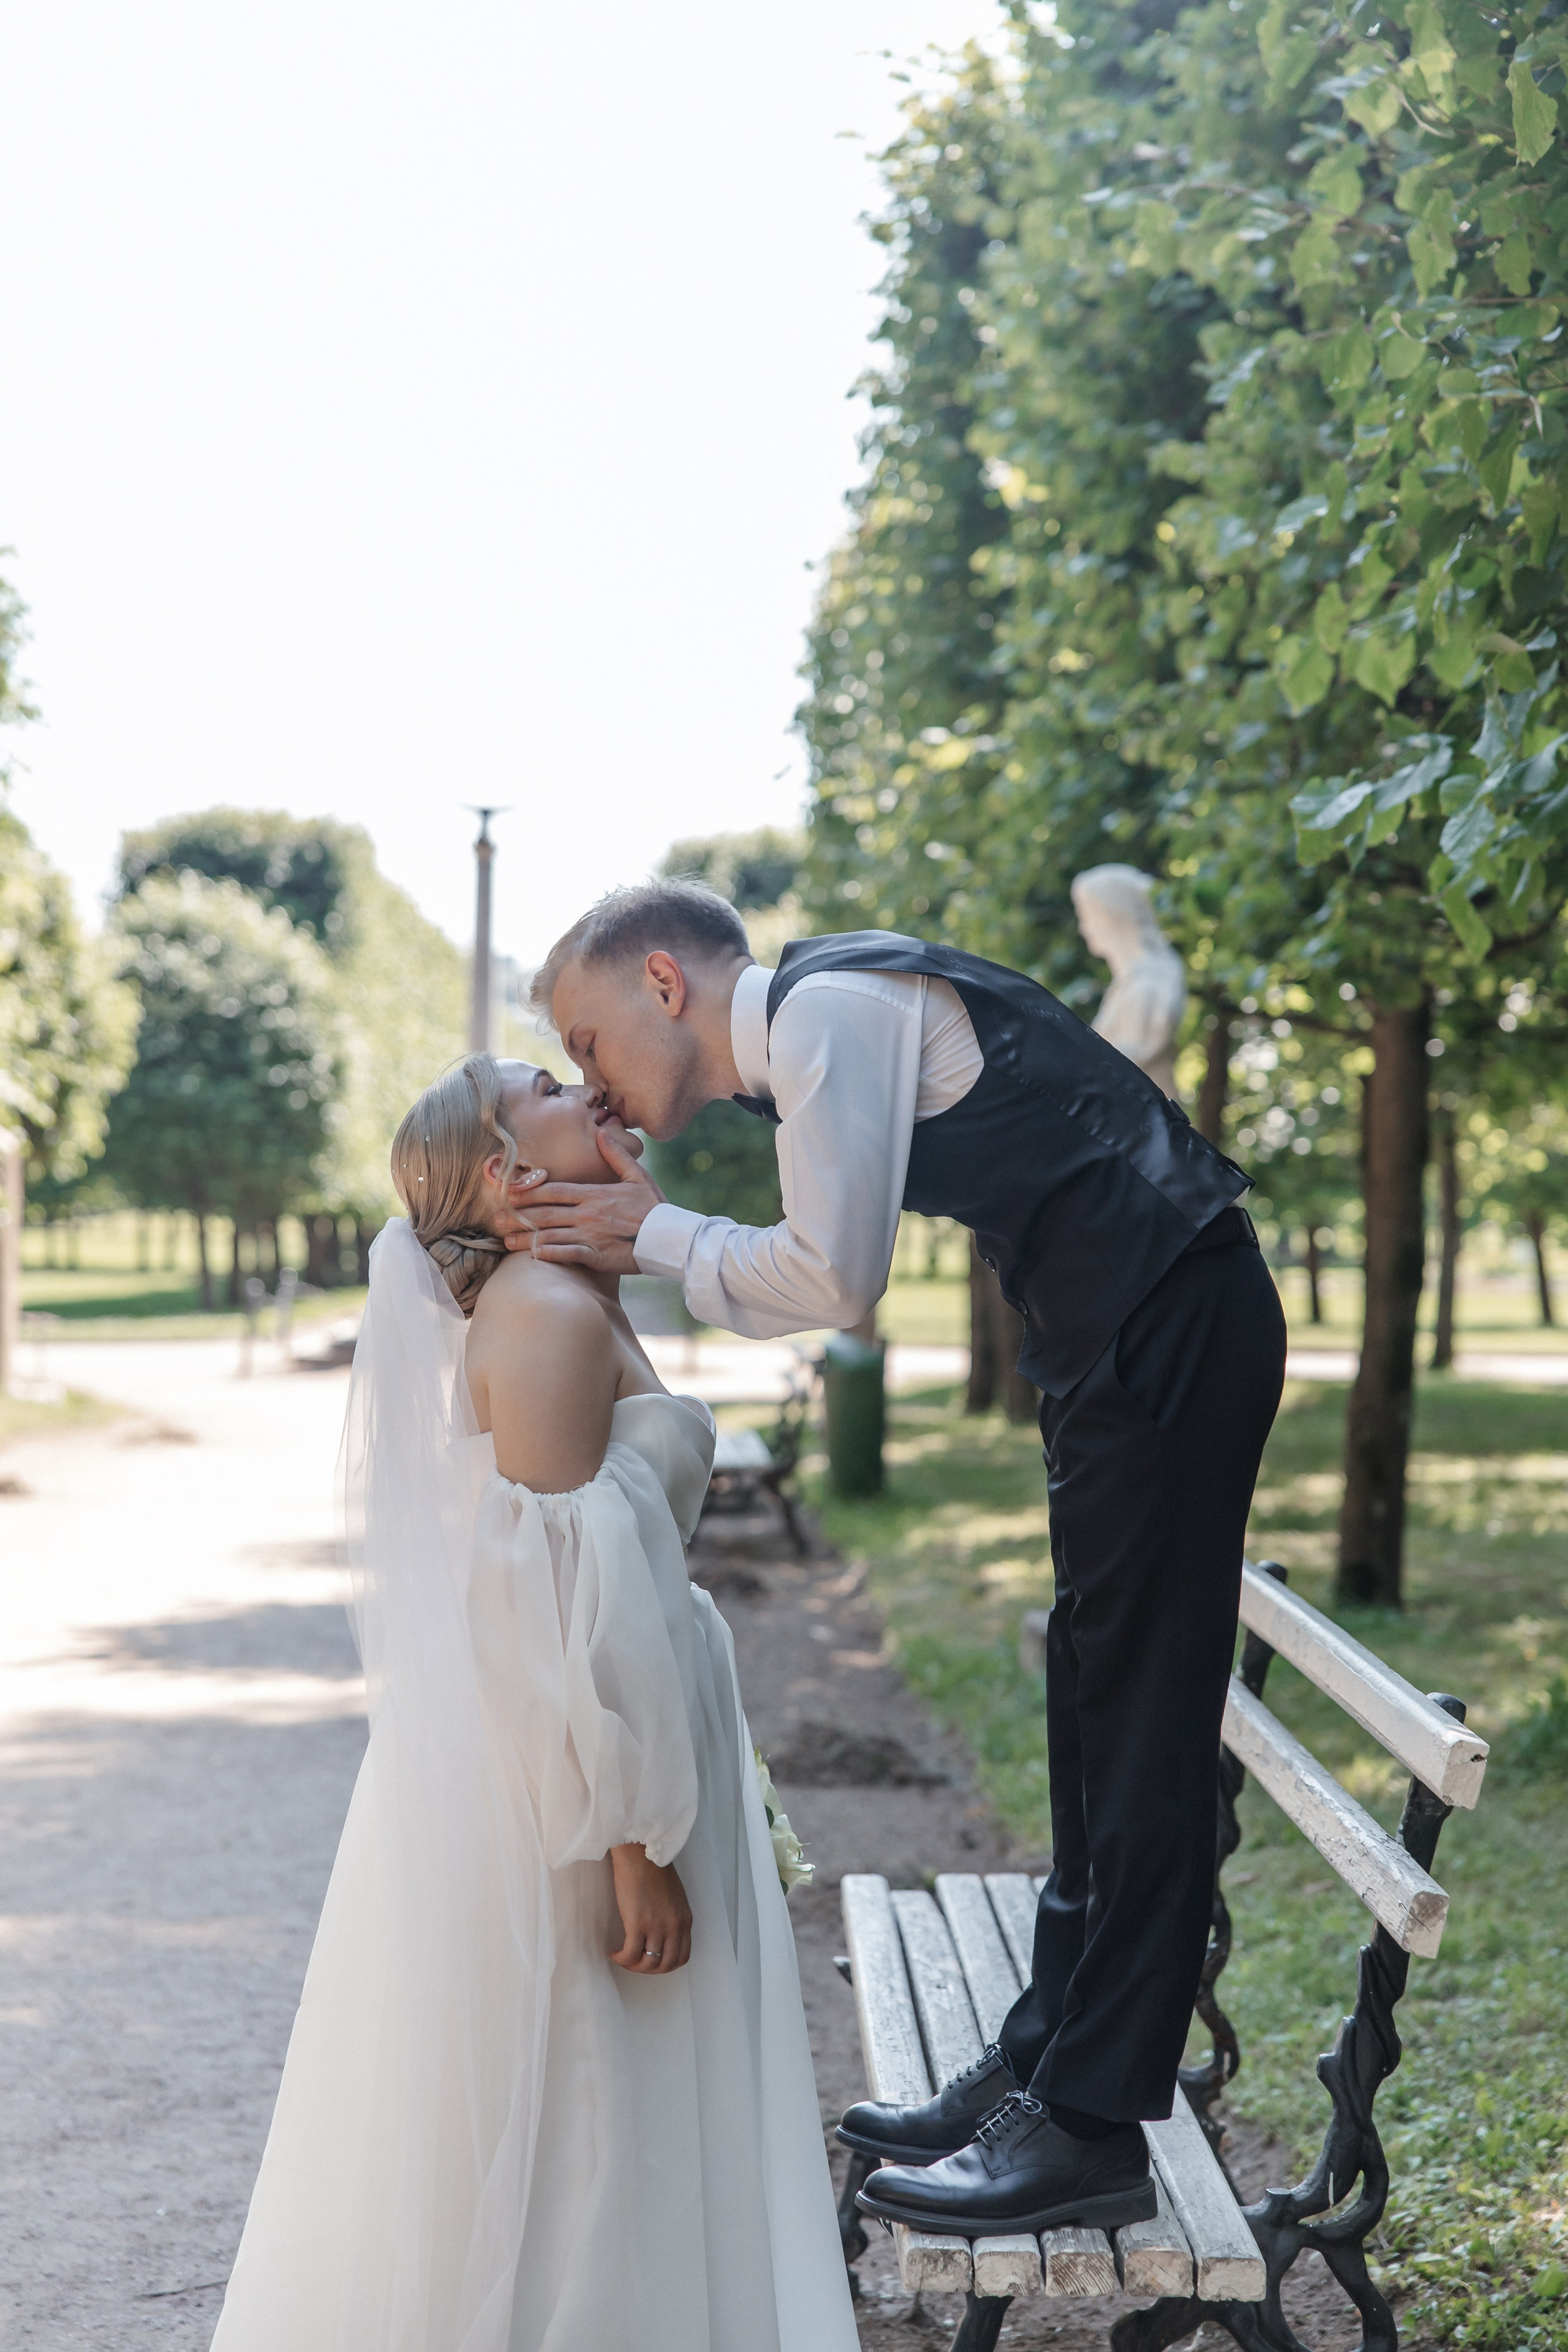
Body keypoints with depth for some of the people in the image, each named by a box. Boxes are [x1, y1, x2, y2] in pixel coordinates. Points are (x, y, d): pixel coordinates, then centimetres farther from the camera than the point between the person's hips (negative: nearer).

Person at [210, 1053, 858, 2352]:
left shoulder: (577, 1305, 14)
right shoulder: (551, 1315, -17)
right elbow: (565, 1607, -23)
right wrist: (635, 1844, -21)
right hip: (553, 1796, -10)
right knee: (562, 2134, 0)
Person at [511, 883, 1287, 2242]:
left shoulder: (829, 1006, -11)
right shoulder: (808, 1036, 19)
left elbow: (835, 1278, -14)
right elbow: (818, 1276, 22)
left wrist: (656, 1236, -2)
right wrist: (644, 1245, 12)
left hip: (1166, 1329, -10)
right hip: (1135, 1333, 10)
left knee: (1141, 1716, -6)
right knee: (1098, 1704, 15)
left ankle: (1092, 2130, 0)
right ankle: (1043, 2067, 26)